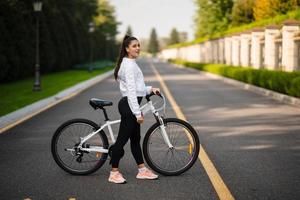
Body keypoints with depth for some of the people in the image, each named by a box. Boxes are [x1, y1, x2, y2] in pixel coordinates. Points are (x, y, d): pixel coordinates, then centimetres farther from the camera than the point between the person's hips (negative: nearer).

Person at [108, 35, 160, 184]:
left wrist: (150, 89, 7)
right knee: (122, 139, -3)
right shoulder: (129, 65, -16)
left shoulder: (131, 63, 16)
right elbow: (131, 90, -21)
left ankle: (142, 170, 22)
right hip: (129, 105, -11)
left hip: (130, 105, 11)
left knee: (135, 139, 14)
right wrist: (138, 113, -22)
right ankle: (114, 173, 6)